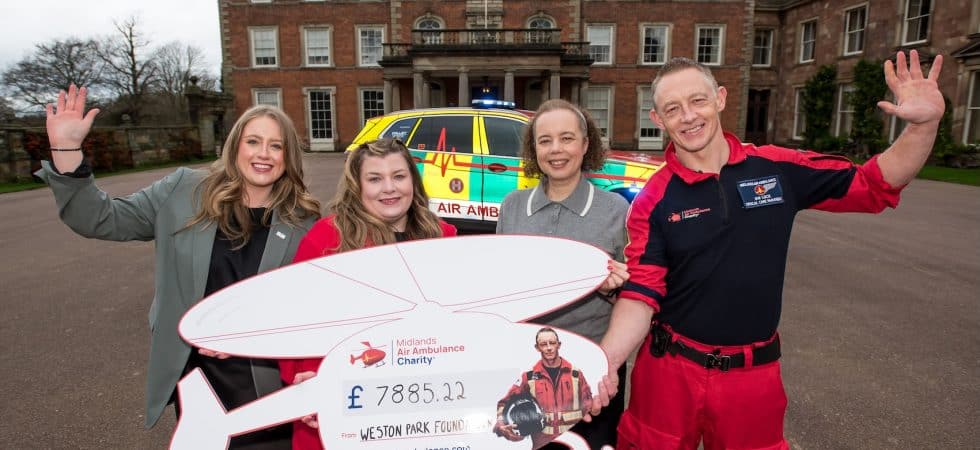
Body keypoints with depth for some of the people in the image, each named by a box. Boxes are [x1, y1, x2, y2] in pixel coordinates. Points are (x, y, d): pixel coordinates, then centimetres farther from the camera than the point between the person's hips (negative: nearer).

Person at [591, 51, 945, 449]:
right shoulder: (653, 201, -11)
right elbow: (640, 295, -13)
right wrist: (605, 361, -28)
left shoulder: (778, 169, -4)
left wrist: (925, 123, -12)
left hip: (755, 374, 2)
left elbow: (877, 184, 5)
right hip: (670, 371, -1)